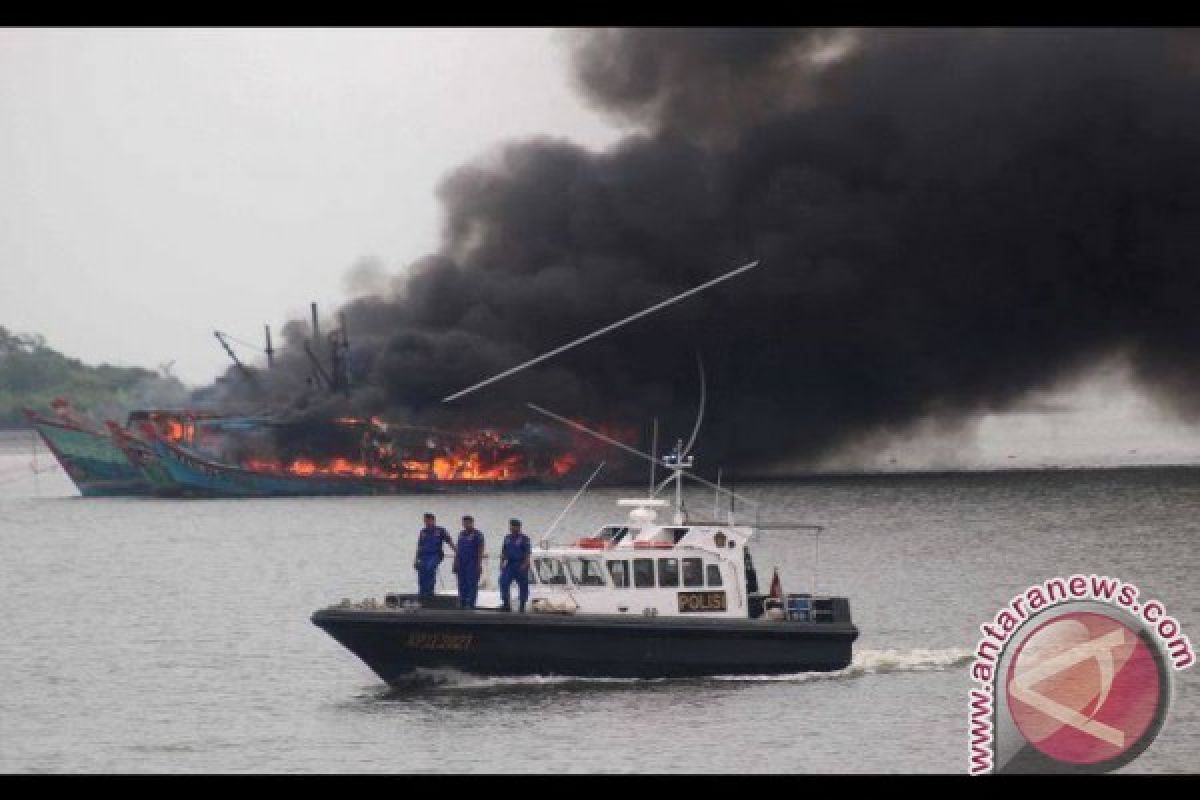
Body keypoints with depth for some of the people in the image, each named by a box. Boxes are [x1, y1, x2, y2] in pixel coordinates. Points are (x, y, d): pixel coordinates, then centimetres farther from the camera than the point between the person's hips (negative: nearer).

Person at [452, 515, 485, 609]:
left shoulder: (477, 534, -4)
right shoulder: (461, 534, 15)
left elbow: (480, 550, -9)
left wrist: (479, 564, -15)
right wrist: (455, 563, 15)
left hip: (473, 563, -6)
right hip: (462, 563, 6)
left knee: (472, 584, -8)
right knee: (462, 585, 6)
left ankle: (470, 604, -9)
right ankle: (462, 603, 10)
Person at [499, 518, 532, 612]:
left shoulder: (524, 539, -4)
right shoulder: (507, 538, 12)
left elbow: (527, 553, -8)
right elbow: (503, 552, 17)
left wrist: (525, 565, -17)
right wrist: (502, 563, 7)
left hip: (520, 565, -5)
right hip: (509, 565, 5)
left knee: (523, 586, 2)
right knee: (504, 583, -9)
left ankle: (522, 605, 10)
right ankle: (506, 604, -5)